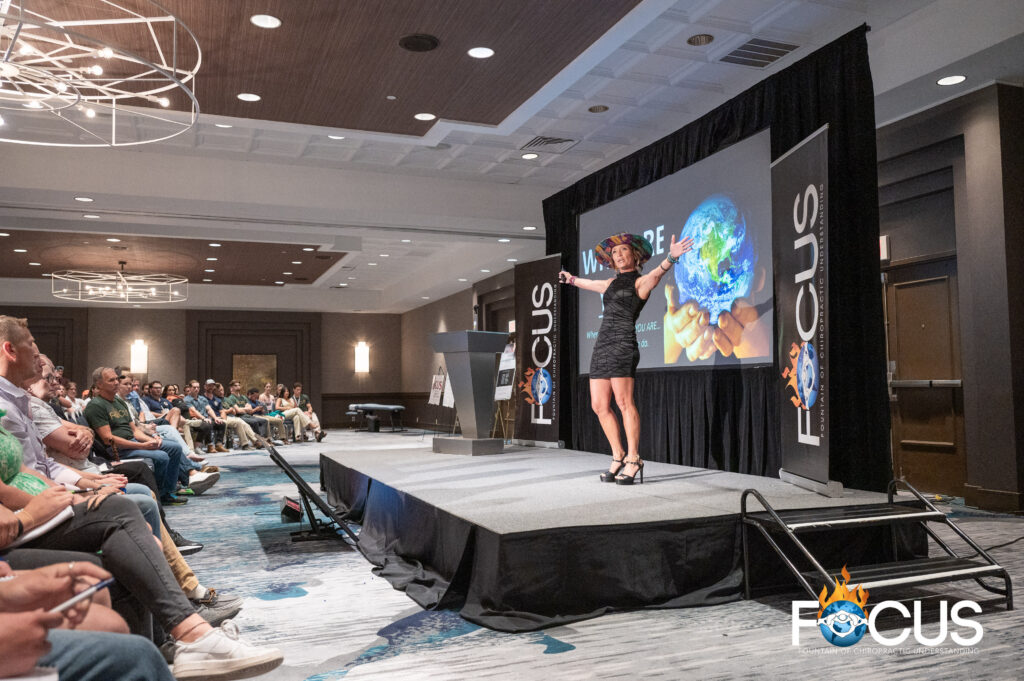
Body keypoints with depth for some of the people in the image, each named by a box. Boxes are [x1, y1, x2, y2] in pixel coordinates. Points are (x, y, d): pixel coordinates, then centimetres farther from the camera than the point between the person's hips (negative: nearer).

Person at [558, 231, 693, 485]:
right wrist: (570, 279, 59)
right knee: (599, 406, 4)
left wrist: (671, 257, -39)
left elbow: (657, 273, -19)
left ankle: (633, 459, -6)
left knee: (624, 402, -14)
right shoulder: (612, 283, 22)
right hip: (602, 345, 7)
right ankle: (618, 456, 15)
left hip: (623, 344, -7)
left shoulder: (641, 282, 2)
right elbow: (588, 283, 41)